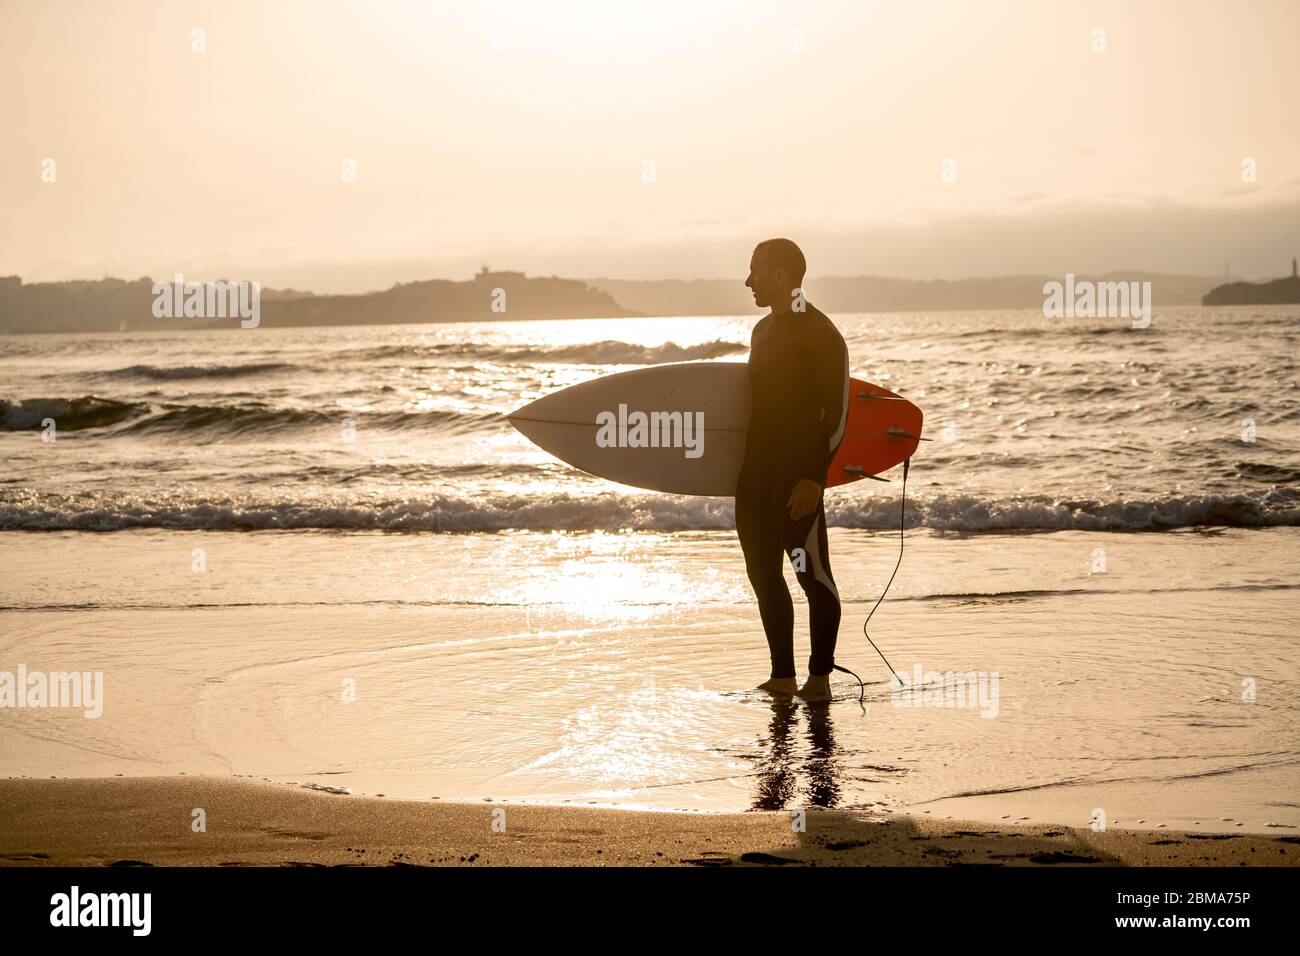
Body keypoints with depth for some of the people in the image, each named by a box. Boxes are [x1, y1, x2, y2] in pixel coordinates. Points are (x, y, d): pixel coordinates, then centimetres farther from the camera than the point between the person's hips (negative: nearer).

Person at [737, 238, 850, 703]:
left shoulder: (820, 334, -9)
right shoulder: (763, 329, 17)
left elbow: (837, 412, -12)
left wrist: (814, 477, -19)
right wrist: (743, 468, 17)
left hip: (796, 478, -9)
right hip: (756, 474, 9)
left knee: (812, 572, -4)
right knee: (763, 573, 9)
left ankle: (819, 676, 1)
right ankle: (782, 676, 15)